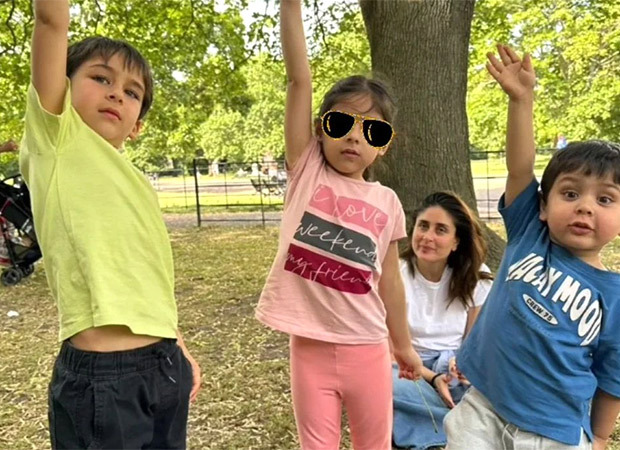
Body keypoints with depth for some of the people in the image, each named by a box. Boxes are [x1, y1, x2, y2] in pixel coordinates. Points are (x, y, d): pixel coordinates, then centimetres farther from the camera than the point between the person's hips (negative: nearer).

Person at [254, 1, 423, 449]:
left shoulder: (387, 202, -1)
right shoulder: (307, 171, -6)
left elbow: (390, 282, 8)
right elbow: (300, 79, -14)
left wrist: (404, 346, 15)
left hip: (366, 349, 2)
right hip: (310, 347, -1)